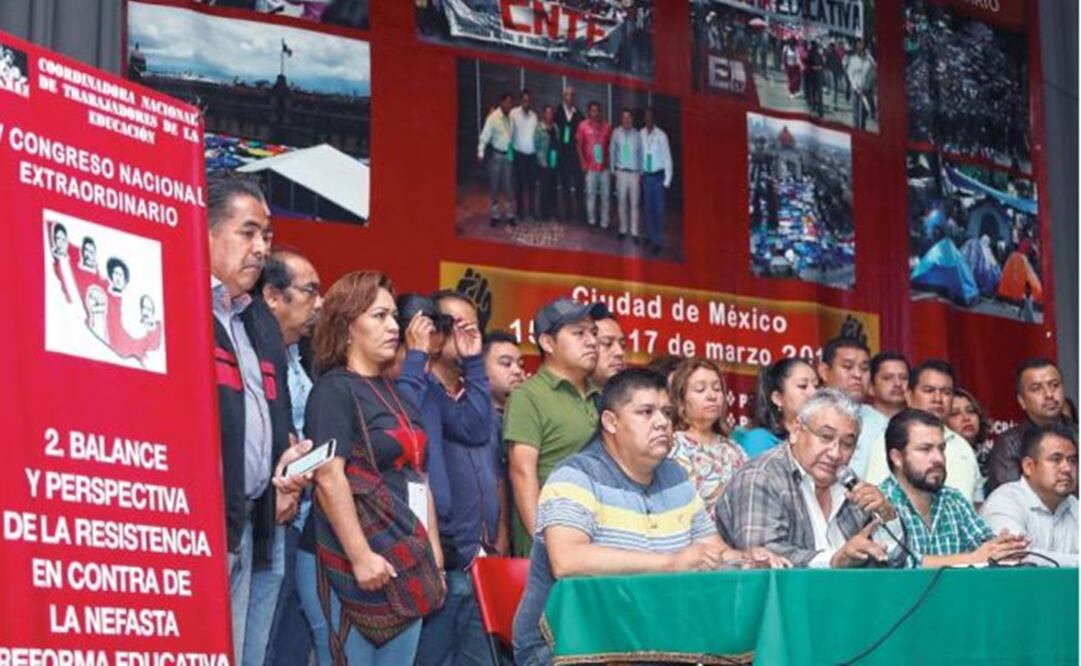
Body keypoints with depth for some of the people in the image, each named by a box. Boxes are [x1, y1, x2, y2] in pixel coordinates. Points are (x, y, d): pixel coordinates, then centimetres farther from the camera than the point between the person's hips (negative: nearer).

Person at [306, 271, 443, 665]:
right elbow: (329, 477, -16)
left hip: (408, 561, 8)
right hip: (365, 562, -8)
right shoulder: (334, 390, -6)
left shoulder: (394, 393, 18)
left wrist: (433, 550, 15)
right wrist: (360, 556, -21)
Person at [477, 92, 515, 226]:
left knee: (507, 185, 10)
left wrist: (511, 153, 6)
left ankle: (509, 214, 18)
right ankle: (495, 214, 16)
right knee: (494, 185, 7)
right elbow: (485, 136, -18)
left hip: (507, 155, 4)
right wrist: (481, 153, -26)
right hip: (495, 155, -4)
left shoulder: (511, 118, 0)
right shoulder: (493, 118, -14)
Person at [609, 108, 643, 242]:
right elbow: (612, 151, 6)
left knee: (634, 203, 2)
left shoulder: (637, 134, -2)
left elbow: (641, 154, 5)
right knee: (622, 201, 7)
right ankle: (623, 229, 19)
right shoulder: (616, 133, -2)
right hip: (621, 172, 0)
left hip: (635, 172, 0)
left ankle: (634, 232, 5)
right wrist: (613, 170, 6)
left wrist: (641, 173, 6)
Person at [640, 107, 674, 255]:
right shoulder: (641, 134, -5)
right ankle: (650, 236, 26)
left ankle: (658, 241, 3)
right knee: (647, 208, 12)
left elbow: (667, 158, -8)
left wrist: (667, 180, -7)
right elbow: (639, 154, 4)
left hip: (658, 176, -3)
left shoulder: (661, 136, -13)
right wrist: (640, 173, 3)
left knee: (659, 208, -2)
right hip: (646, 175, 3)